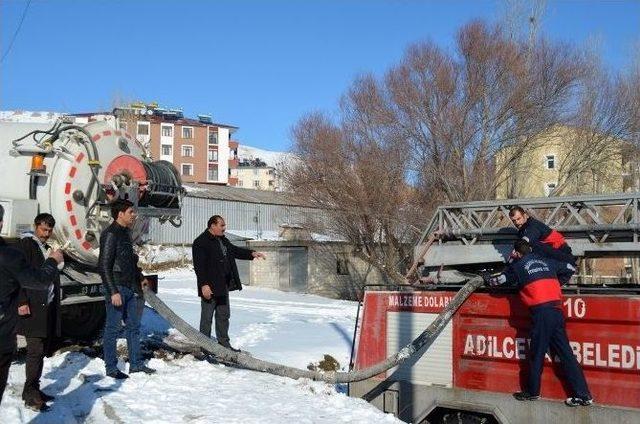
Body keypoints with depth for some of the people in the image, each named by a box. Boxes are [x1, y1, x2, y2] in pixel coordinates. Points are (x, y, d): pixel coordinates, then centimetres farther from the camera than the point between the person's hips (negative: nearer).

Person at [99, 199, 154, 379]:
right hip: (117, 289, -9)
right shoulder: (110, 234, -15)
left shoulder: (125, 232, 12)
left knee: (133, 326, 14)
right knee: (113, 329, 1)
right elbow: (104, 266, -18)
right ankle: (111, 368, 11)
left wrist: (140, 277, 22)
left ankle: (136, 364, 24)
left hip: (130, 288, 9)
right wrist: (113, 292, -20)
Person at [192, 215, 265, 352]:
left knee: (224, 315, 16)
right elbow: (199, 266, -19)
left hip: (223, 286, 9)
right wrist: (204, 285, -23)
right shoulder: (200, 243, -14)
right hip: (209, 287, -9)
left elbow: (235, 251, 21)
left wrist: (252, 253, 5)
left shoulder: (223, 240, 14)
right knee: (207, 317, 1)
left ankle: (224, 342, 27)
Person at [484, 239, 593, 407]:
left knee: (537, 354, 6)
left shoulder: (517, 265, 7)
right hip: (557, 310, 5)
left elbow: (499, 280, 15)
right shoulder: (546, 261, 19)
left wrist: (487, 278, 34)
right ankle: (583, 395, 5)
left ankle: (532, 392, 16)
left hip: (541, 311, -5)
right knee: (565, 353, 6)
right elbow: (569, 268, 31)